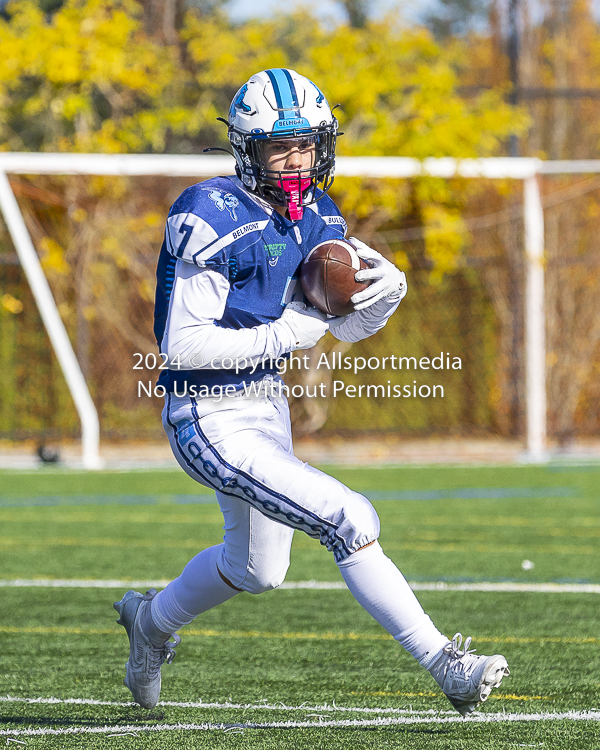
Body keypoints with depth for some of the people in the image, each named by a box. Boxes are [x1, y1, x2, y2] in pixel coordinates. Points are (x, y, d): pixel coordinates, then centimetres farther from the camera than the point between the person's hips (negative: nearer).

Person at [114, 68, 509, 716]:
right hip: (210, 419, -9)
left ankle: (152, 621, 54)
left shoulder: (315, 218, 3)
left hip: (267, 405, 9)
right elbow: (183, 344, -24)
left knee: (258, 567, 26)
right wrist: (285, 333, -22)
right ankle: (446, 667, -15)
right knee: (350, 521, -20)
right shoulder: (212, 219, -21)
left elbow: (350, 328, 12)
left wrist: (386, 293, -10)